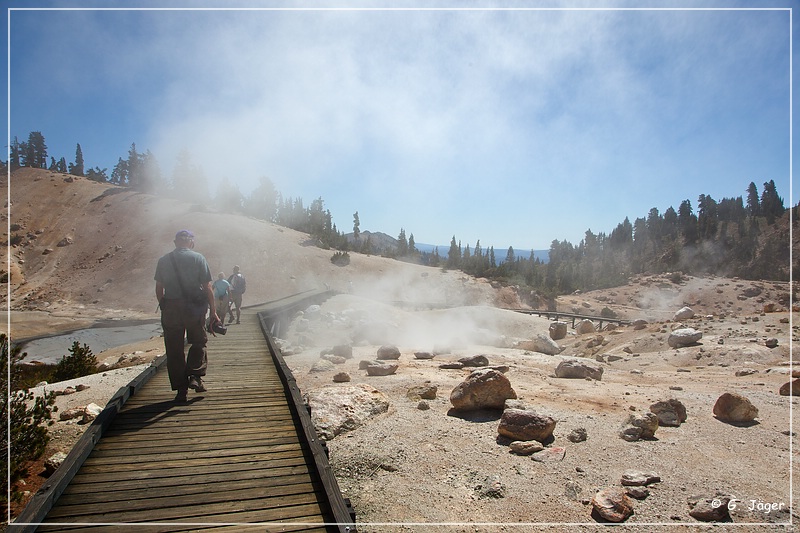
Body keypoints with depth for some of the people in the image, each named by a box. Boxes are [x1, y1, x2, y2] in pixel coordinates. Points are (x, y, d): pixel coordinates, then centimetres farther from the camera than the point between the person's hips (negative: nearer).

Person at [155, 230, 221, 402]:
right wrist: (213, 312, -2)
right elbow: (207, 288, -5)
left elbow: (159, 289, 8)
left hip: (170, 308, 2)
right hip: (194, 309, -2)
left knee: (174, 351, 9)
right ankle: (195, 376, 2)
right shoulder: (198, 258, -3)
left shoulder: (163, 260, 5)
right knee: (198, 343, 19)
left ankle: (180, 390, 12)